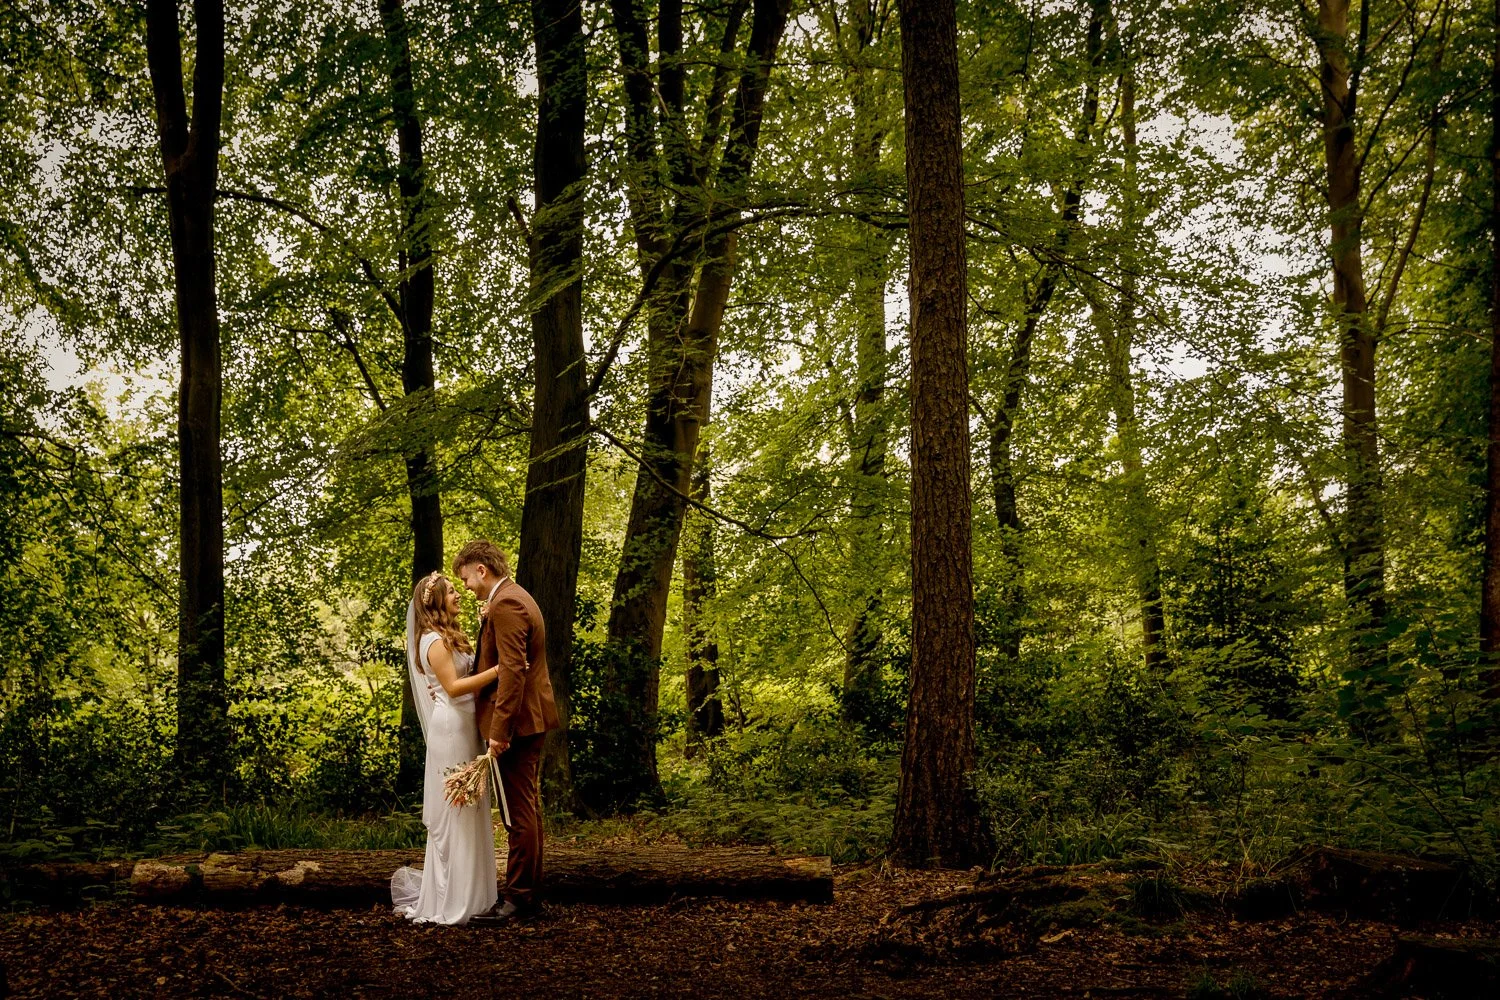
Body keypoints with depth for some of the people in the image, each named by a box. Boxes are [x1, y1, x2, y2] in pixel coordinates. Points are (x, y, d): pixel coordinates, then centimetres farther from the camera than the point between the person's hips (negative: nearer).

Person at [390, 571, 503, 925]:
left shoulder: (448, 637, 18)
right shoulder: (434, 641, -12)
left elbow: (468, 674, 12)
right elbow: (453, 686, -19)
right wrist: (497, 670, -25)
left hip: (465, 727, 10)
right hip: (451, 730, -10)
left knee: (467, 810, 12)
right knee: (453, 813, -6)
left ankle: (467, 894, 20)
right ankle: (446, 901, 0)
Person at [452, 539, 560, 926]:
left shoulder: (505, 604, -17)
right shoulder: (516, 597, 17)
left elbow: (512, 671, -24)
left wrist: (500, 729, -24)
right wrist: (486, 622, 7)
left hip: (516, 722, -11)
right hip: (532, 719, 11)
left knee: (518, 812, -6)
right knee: (527, 809, 15)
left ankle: (518, 899, -1)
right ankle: (529, 890, 23)